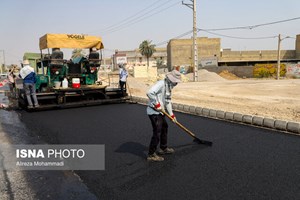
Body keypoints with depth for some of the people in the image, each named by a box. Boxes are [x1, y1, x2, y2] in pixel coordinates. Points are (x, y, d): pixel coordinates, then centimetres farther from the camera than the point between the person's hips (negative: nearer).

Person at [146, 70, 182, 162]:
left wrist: (172, 114, 15)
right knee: (157, 132, -8)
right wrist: (157, 104, -24)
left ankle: (163, 148, 39)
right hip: (154, 112, -10)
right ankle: (151, 155, 3)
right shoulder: (161, 84, -19)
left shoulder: (169, 87, 13)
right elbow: (150, 93, -32)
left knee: (164, 127, 22)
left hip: (160, 112, 10)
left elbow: (168, 102, 18)